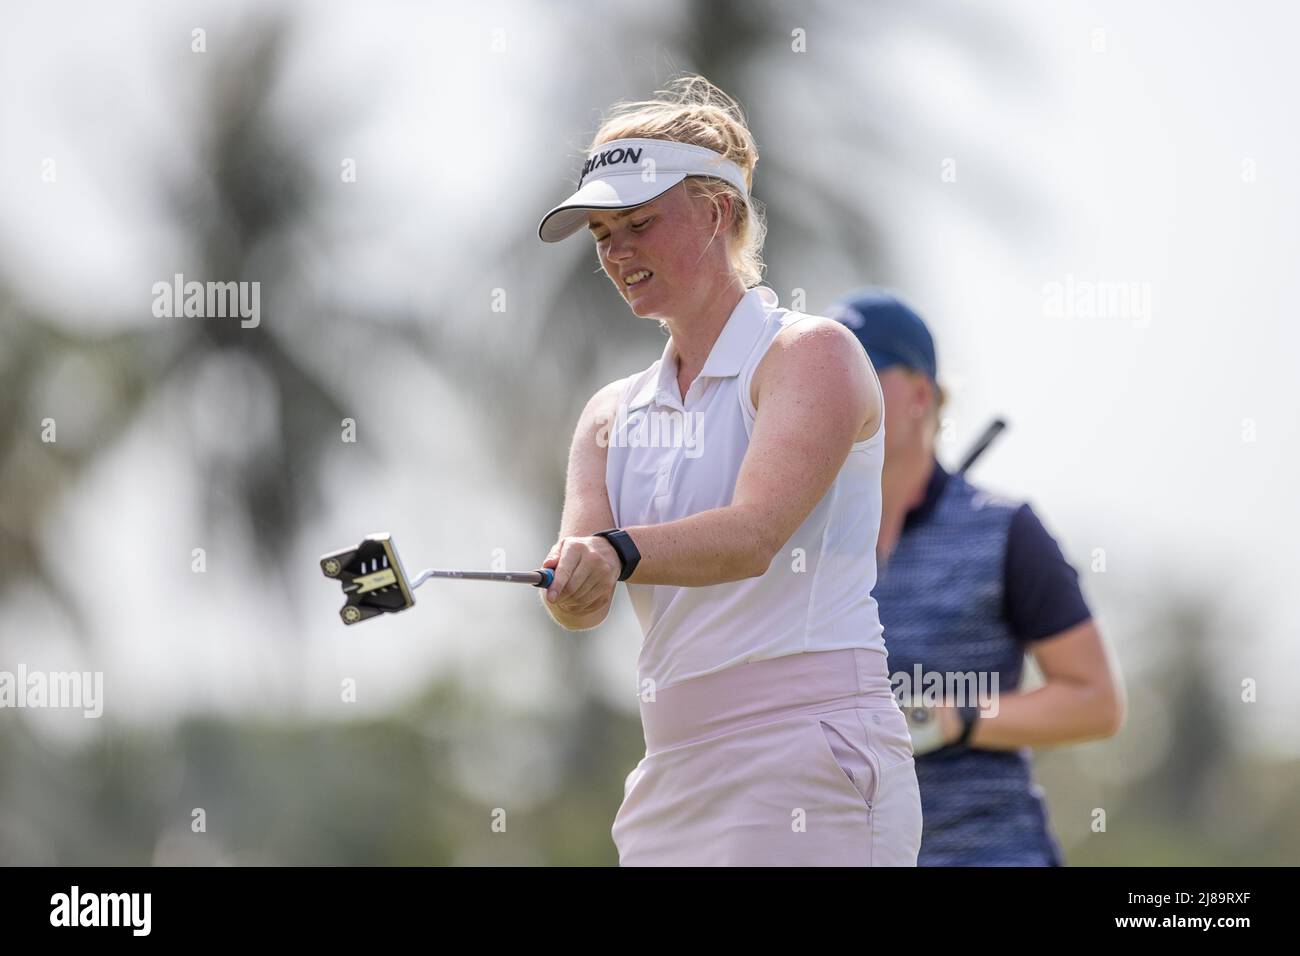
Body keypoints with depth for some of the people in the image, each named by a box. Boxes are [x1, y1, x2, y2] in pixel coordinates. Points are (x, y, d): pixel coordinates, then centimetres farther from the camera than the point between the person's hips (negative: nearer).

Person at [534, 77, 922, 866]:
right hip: (674, 784, 7)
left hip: (806, 764, -6)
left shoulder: (812, 355, -3)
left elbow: (755, 533, -20)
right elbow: (583, 601, 3)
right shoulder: (614, 415, 16)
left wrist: (617, 555, -37)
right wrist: (568, 581, -21)